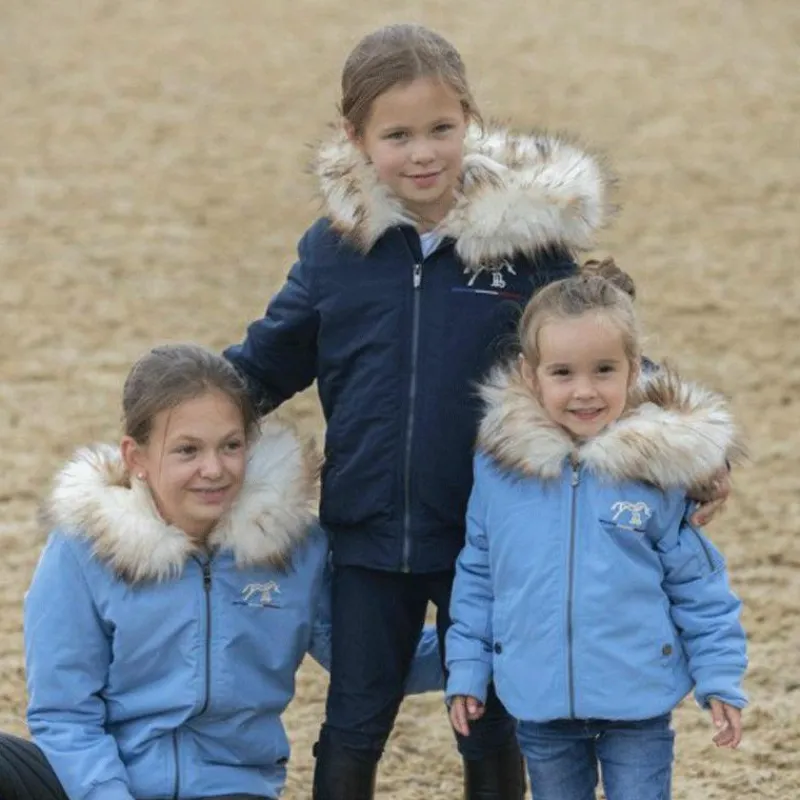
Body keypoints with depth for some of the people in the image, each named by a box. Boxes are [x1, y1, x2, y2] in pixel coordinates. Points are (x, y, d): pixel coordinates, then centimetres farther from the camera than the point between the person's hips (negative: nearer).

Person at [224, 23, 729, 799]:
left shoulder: (526, 233, -9)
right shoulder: (334, 246, -4)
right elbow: (269, 358, 8)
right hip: (368, 533, 1)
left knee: (491, 732, 13)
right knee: (352, 729, 12)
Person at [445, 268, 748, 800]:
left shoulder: (660, 464, -9)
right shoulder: (501, 466, -6)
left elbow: (699, 585, -1)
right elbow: (477, 576, 6)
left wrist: (720, 680, -2)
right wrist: (466, 671, 6)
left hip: (637, 706, -2)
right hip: (540, 705, 2)